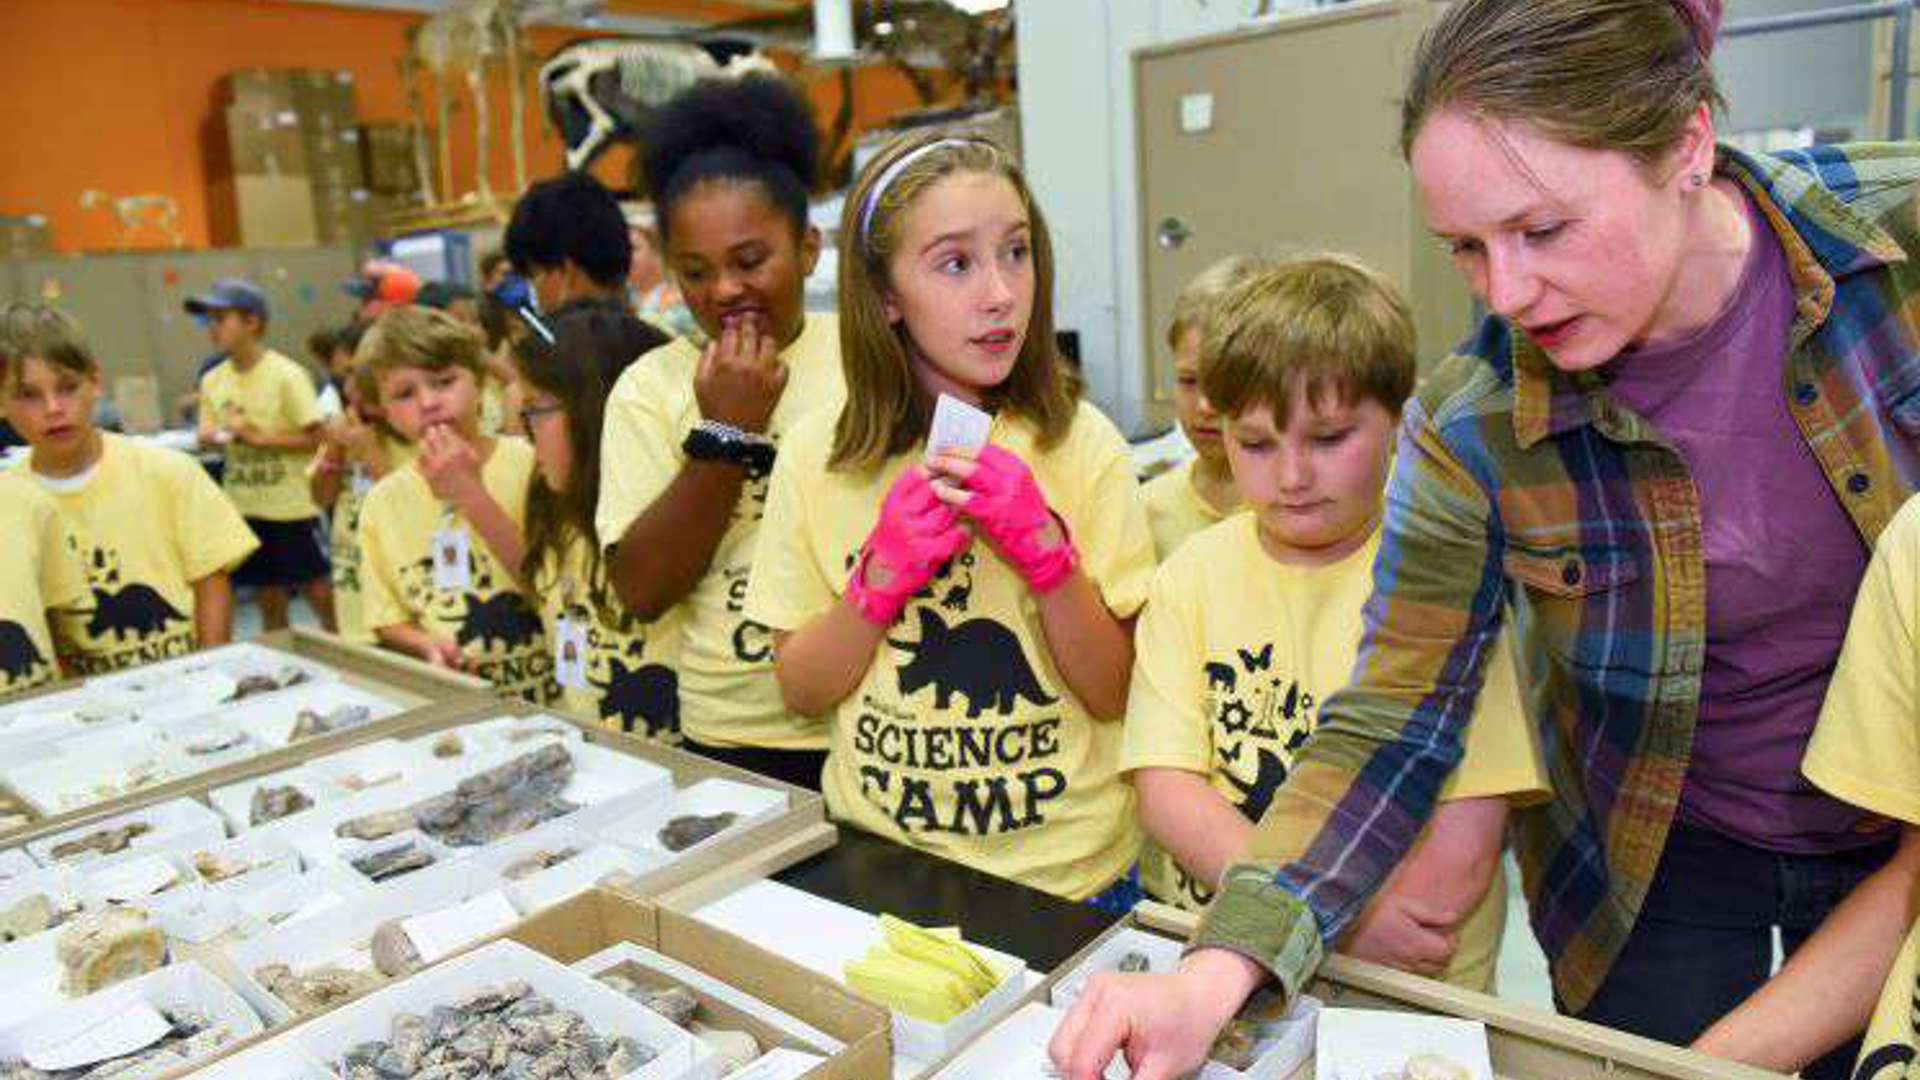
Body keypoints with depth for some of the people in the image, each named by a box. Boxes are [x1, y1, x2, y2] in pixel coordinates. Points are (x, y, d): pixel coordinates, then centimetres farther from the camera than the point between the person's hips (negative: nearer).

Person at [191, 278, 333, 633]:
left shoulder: (287, 375, -11)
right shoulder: (212, 380, 4)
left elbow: (314, 439, -12)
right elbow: (209, 433, 12)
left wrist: (259, 436, -19)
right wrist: (212, 438, -10)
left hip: (292, 507, -5)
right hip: (244, 508, 5)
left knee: (321, 594, 2)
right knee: (269, 598, 14)